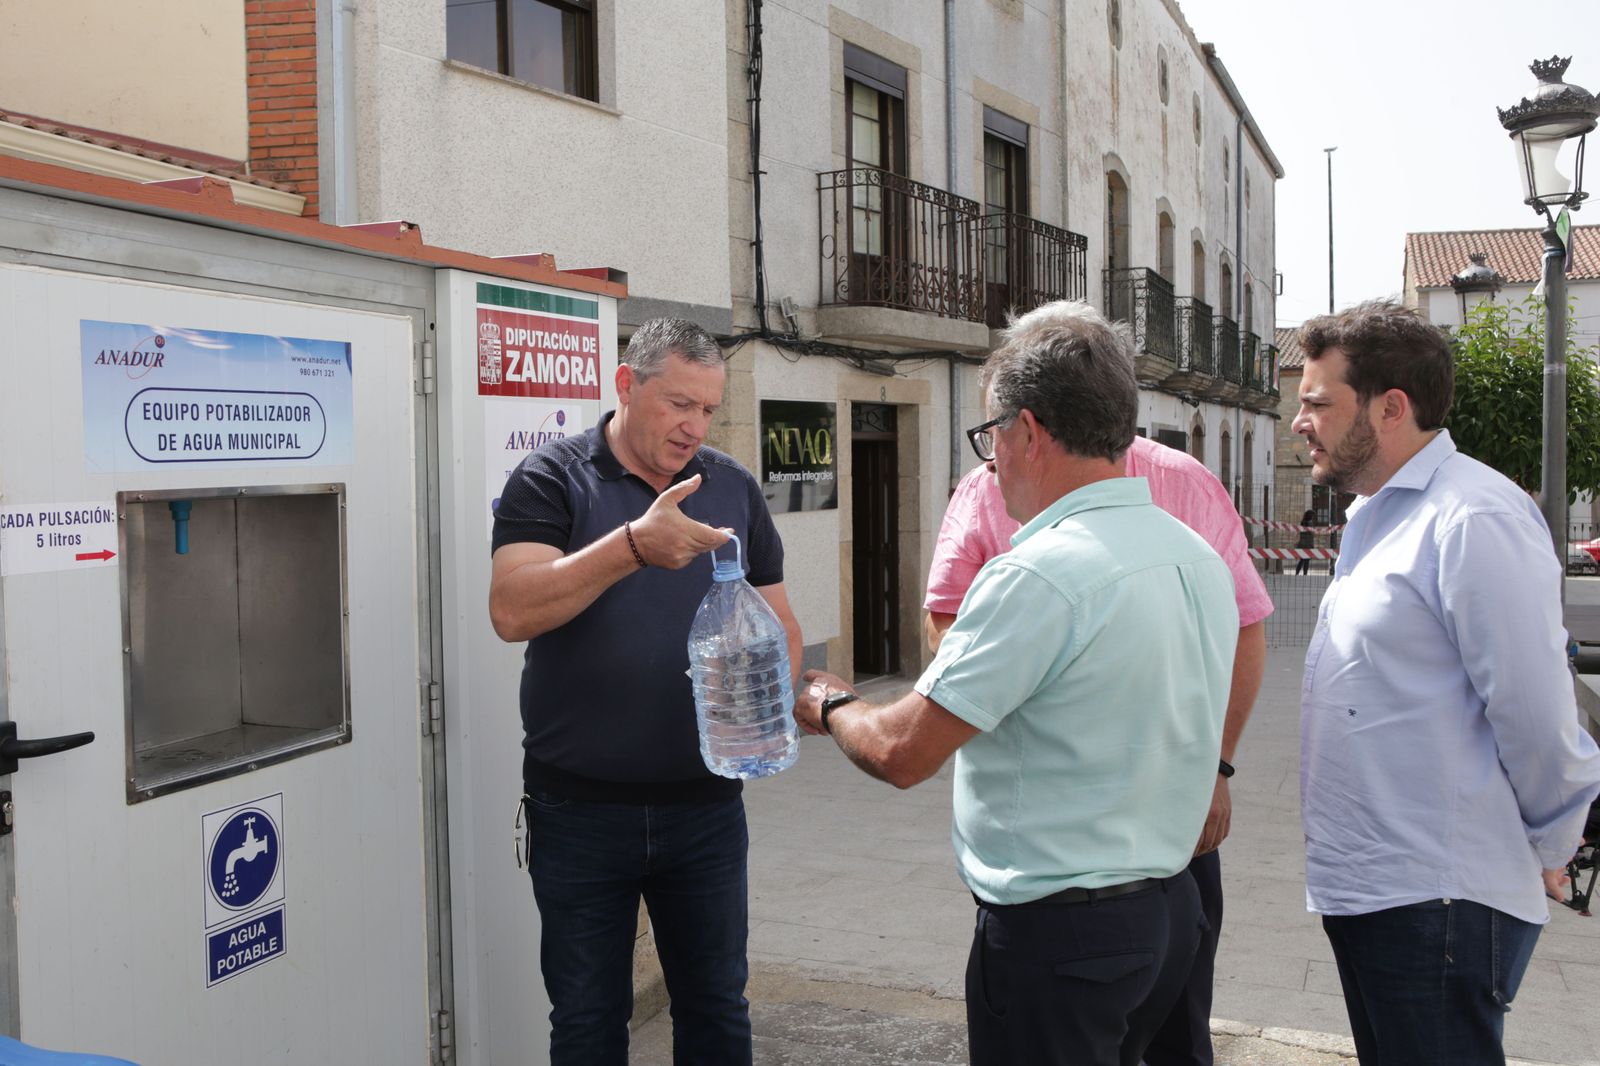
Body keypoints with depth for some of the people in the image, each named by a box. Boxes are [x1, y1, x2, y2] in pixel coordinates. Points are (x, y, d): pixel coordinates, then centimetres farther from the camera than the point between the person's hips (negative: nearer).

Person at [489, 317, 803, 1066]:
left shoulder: (734, 489, 5)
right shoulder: (552, 480, -6)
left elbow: (778, 623, 10)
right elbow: (511, 612, -21)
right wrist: (634, 544, -32)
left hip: (705, 804, 3)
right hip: (580, 810, -2)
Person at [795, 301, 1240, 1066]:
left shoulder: (1036, 577, -24)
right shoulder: (1200, 559, 5)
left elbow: (902, 753, -20)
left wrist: (828, 706, -1)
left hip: (1056, 936, -8)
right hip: (1170, 906, 8)